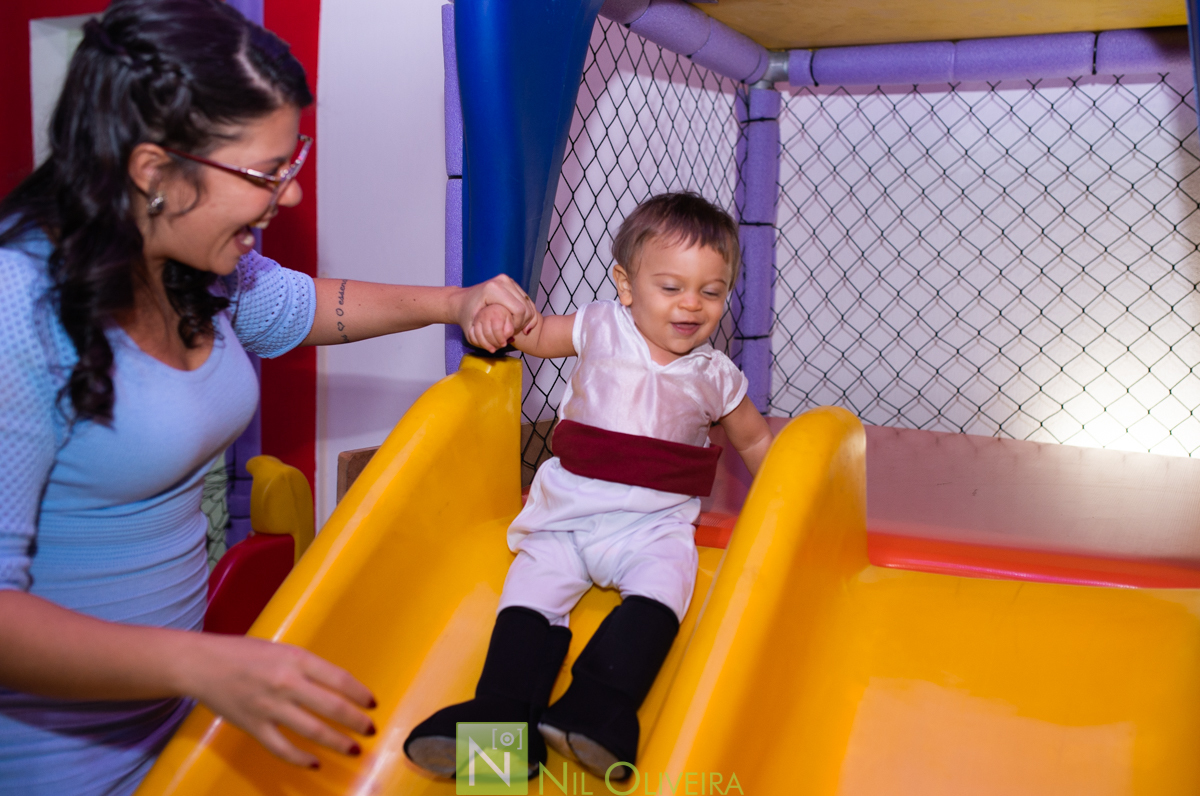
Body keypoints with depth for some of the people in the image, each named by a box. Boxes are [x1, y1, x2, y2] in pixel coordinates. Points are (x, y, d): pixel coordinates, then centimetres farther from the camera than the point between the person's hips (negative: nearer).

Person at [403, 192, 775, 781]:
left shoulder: (715, 377, 7)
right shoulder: (602, 326, 6)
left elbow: (755, 442, 23)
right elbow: (535, 334, 18)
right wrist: (497, 318, -3)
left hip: (654, 524, -1)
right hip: (568, 512, 1)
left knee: (663, 584, -29)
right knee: (531, 588, -17)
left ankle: (598, 708, -38)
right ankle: (500, 715, -21)